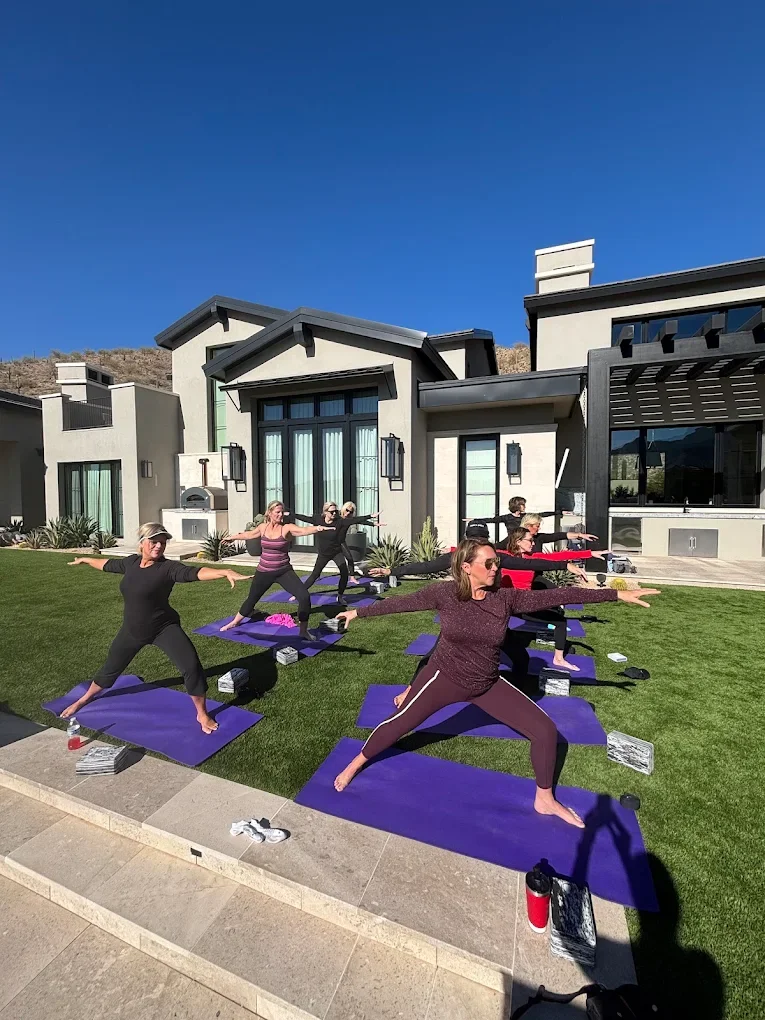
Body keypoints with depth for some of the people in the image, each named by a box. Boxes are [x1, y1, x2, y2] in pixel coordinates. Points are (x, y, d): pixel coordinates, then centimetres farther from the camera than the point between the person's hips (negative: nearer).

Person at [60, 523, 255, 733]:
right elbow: (107, 564, 17)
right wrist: (85, 559, 36)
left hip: (164, 628, -5)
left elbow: (195, 572, -40)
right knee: (111, 668, 26)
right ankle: (84, 699, 57)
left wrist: (226, 572, -58)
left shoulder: (168, 567, -22)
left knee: (191, 665, -19)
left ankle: (202, 715, -1)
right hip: (132, 630, 5)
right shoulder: (130, 563, -5)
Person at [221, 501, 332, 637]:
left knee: (304, 596, -19)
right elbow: (249, 534, 21)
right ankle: (234, 622, 48)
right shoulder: (263, 527, -1)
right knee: (252, 599, 20)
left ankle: (303, 631, 0)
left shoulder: (287, 528, -14)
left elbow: (304, 530, -34)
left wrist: (318, 528, -56)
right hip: (263, 572, 3)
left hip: (284, 571, -3)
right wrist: (232, 537, 37)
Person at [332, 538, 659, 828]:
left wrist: (617, 594, -20)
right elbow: (401, 602, -14)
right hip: (445, 677, -3)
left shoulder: (506, 597, -16)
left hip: (487, 684, 3)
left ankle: (544, 799, 30)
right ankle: (355, 764, 35)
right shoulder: (444, 593, -21)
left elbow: (557, 596, -19)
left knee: (545, 730, 3)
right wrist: (358, 612, -8)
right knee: (399, 723, 6)